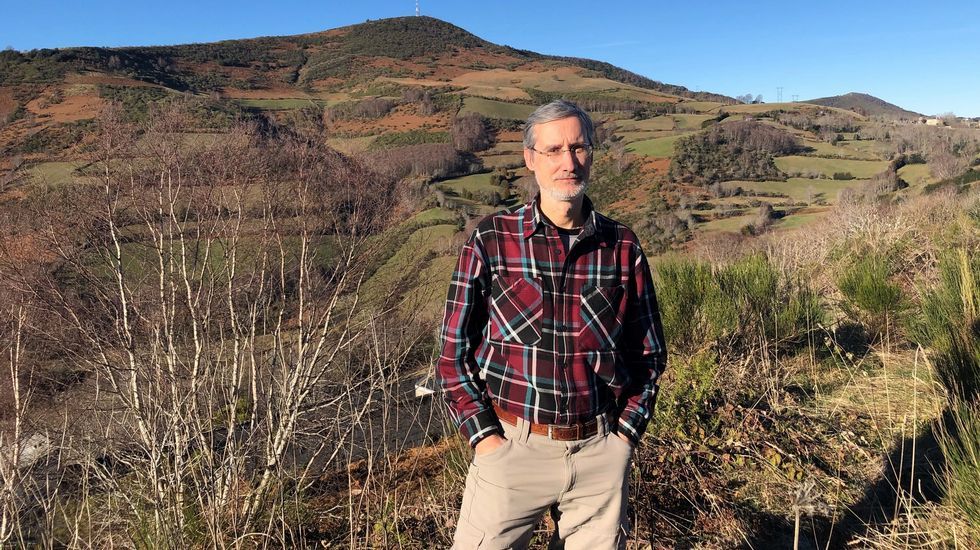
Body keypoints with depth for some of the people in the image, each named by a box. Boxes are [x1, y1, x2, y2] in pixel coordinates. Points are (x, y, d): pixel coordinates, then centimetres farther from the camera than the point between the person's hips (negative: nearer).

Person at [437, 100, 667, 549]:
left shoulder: (622, 247, 0)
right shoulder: (491, 239, -5)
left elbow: (649, 353, 9)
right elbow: (454, 352, -1)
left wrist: (626, 432, 1)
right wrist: (483, 436, -8)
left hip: (601, 451, 2)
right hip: (511, 445, -2)